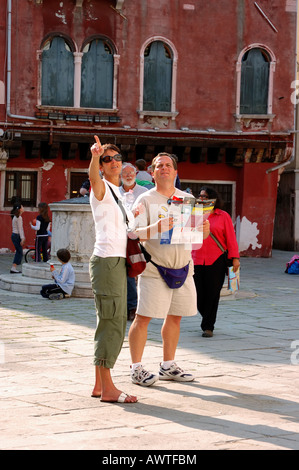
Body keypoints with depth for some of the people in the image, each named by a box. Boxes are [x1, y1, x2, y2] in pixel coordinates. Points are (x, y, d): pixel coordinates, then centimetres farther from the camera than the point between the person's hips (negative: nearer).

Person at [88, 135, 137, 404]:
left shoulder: (119, 191, 20)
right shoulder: (101, 187, -5)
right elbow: (93, 177, -31)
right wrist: (95, 155, -50)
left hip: (118, 261, 9)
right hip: (106, 260, -9)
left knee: (115, 323, 10)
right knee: (111, 322, -12)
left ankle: (100, 385, 16)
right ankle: (107, 389, -11)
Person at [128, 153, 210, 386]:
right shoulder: (145, 200, -2)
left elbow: (199, 234, 12)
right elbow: (135, 233, -11)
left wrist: (205, 229, -11)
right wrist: (155, 228, -30)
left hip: (182, 266, 5)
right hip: (154, 268, -5)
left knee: (175, 317, 10)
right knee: (143, 317, -7)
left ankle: (168, 366, 21)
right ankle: (136, 368, 0)